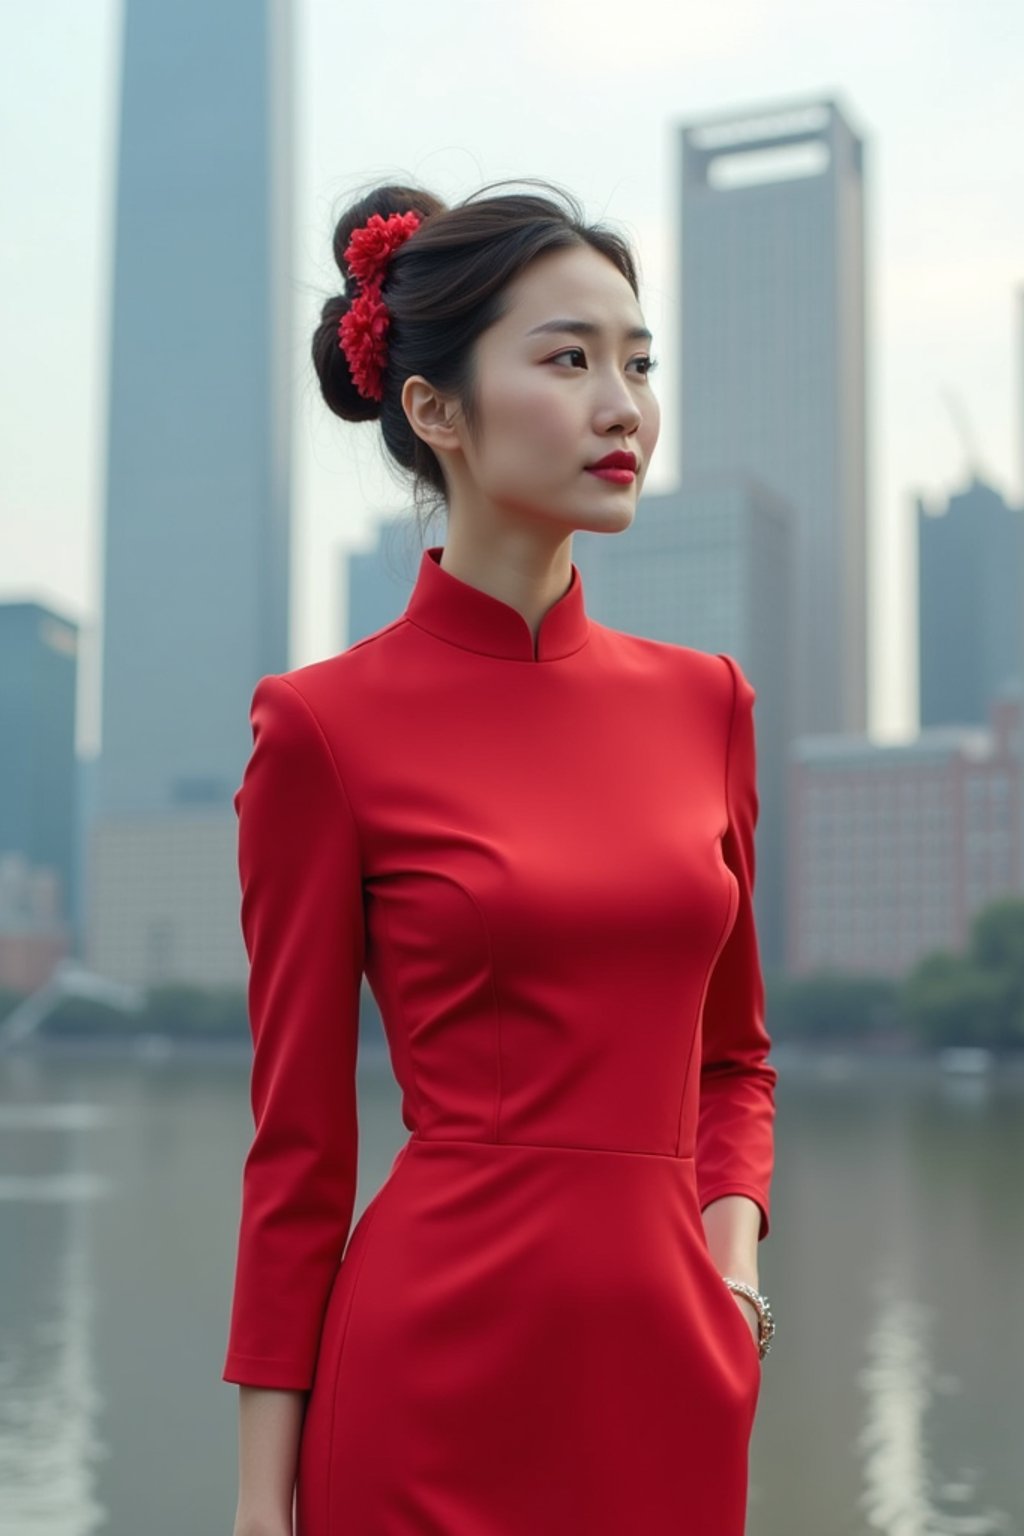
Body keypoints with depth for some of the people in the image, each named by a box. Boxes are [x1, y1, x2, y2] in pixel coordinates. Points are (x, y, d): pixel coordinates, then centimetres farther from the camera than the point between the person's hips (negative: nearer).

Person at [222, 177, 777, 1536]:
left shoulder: (705, 699, 4)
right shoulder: (330, 725, -8)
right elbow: (299, 1140, -5)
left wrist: (730, 1249, -1)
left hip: (671, 1376, 5)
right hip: (440, 1370, -4)